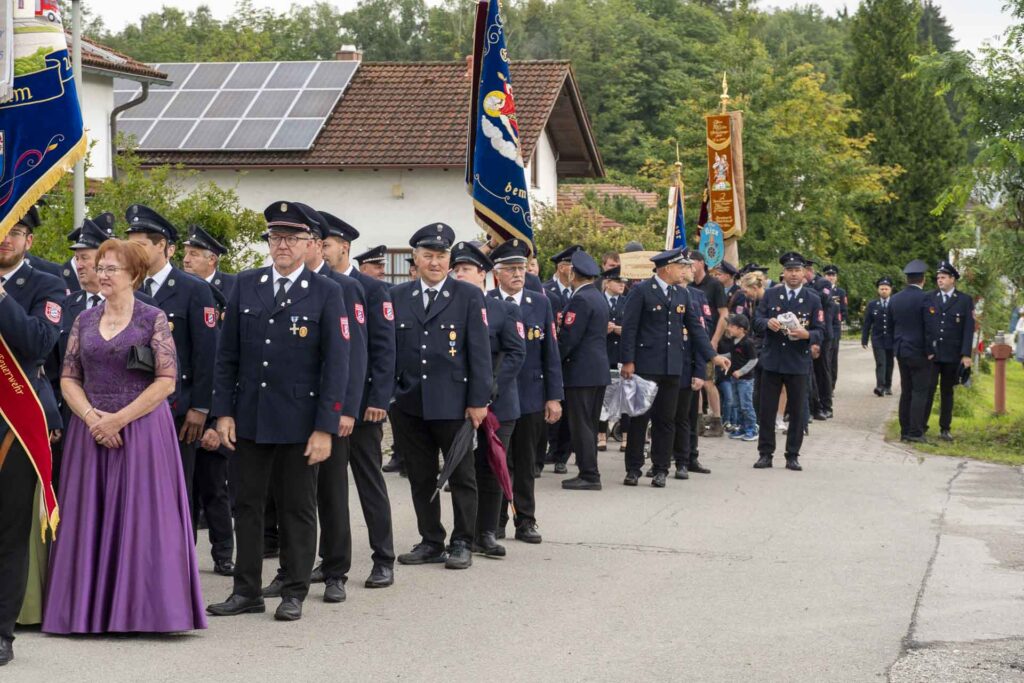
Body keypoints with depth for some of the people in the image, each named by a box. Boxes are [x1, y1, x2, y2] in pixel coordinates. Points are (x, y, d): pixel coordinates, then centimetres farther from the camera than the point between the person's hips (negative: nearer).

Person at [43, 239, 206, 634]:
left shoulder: (153, 319, -2)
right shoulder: (84, 321, 10)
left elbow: (166, 381, -8)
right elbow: (68, 379, 8)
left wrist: (119, 419, -13)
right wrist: (91, 416, -10)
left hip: (141, 429, -4)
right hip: (90, 430, 4)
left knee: (140, 516, -4)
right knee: (90, 519, 4)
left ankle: (142, 608, 3)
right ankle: (92, 608, 12)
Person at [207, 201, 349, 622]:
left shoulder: (326, 294, -4)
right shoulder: (245, 286, 6)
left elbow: (335, 365, -7)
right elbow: (227, 355, 7)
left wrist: (325, 428, -12)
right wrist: (224, 412, 1)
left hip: (300, 423, -3)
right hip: (250, 419, 3)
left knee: (298, 508, 6)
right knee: (248, 505, 9)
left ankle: (295, 593, 16)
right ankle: (247, 591, 18)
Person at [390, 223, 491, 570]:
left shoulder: (469, 296, 0)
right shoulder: (398, 296, 8)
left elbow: (480, 351, -3)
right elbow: (388, 348, 9)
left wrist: (478, 400, -9)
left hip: (452, 403, -3)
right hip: (409, 404, 3)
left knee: (461, 476, 4)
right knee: (420, 478, 9)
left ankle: (462, 544, 13)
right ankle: (431, 542, 19)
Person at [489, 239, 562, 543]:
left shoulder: (541, 304, 5)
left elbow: (551, 353, 5)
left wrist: (554, 397, 1)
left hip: (530, 396, 2)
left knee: (527, 462, 7)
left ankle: (526, 521, 16)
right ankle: (496, 521, 15)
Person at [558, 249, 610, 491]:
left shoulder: (580, 300, -15)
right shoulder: (599, 298, 14)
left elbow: (568, 337, -19)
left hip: (581, 371, -10)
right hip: (599, 370, 10)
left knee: (581, 425, -5)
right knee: (589, 425, 14)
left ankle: (589, 475, -5)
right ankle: (589, 473, 18)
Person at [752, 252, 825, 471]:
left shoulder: (813, 299, 3)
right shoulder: (770, 295, 7)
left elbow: (820, 332, 0)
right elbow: (757, 320, 3)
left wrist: (806, 334, -21)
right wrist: (768, 323, -19)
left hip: (798, 364, -1)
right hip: (772, 361, 1)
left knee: (797, 412, 3)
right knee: (766, 410, 2)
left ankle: (793, 456, 12)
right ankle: (765, 454, 10)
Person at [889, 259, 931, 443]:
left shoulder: (894, 299, 7)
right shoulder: (923, 298, -13)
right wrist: (930, 350, -4)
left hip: (901, 350, 6)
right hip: (918, 351, -6)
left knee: (906, 392, 12)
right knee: (919, 392, -3)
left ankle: (904, 431, 13)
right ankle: (915, 433, -6)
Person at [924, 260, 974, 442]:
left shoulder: (965, 301, 3)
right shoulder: (929, 298, 5)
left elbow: (968, 329, -1)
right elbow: (923, 325, 4)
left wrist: (966, 355, -8)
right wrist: (925, 350, -4)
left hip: (952, 356, 0)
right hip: (930, 353, 0)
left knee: (947, 392, 8)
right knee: (928, 389, -6)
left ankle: (945, 429, 13)